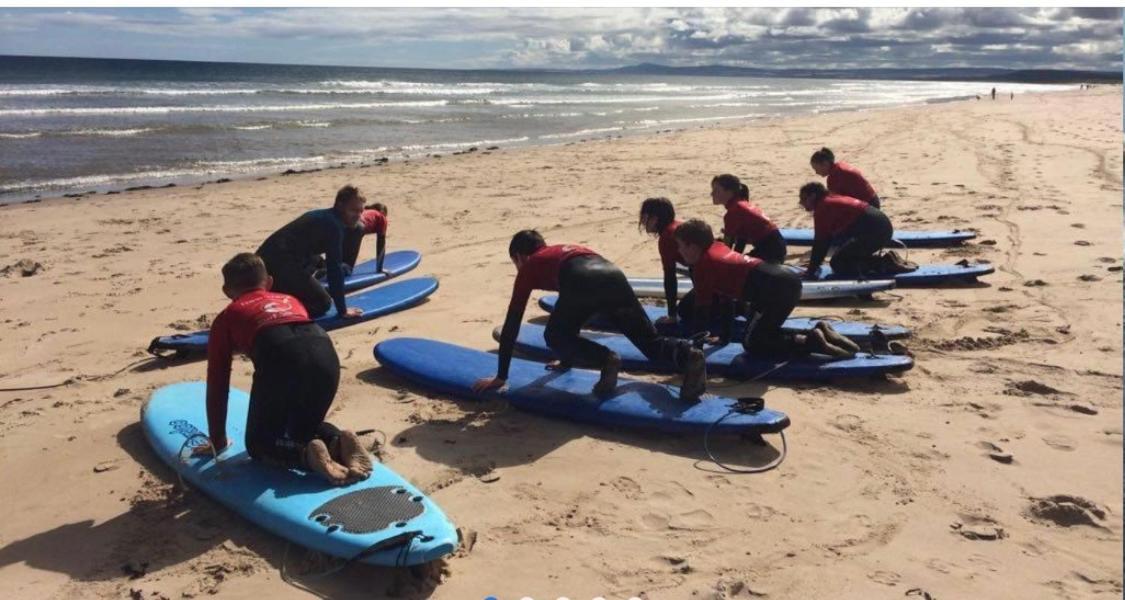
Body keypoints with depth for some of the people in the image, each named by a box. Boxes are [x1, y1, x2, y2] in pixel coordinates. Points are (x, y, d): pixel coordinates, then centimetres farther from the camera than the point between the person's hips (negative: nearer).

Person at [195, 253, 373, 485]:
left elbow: (217, 384, 31)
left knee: (258, 444, 18)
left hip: (280, 359, -4)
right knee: (305, 428, 29)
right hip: (326, 354, 4)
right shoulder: (290, 300, 41)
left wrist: (217, 441, 42)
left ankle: (307, 454, -10)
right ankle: (338, 442, -1)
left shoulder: (226, 318, 31)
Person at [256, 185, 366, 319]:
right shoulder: (333, 225, -9)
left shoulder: (324, 217, 20)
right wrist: (342, 310, -7)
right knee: (323, 304, 3)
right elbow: (334, 268, -11)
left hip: (265, 260, 9)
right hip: (280, 265, -9)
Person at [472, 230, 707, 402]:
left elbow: (512, 323, 29)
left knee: (555, 337, 19)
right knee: (651, 340, 14)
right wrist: (568, 359, 64)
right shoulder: (565, 250, 46)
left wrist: (501, 376, 34)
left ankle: (605, 359, -4)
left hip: (583, 281, -5)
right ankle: (688, 355, -16)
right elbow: (571, 312, 55)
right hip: (614, 276, 5)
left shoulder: (529, 268, 31)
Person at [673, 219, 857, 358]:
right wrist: (724, 336, 37)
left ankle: (812, 342, -9)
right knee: (762, 334, 23)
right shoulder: (718, 249, 27)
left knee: (752, 344, 4)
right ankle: (818, 333, 10)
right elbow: (726, 295, 33)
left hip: (775, 288, -9)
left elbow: (703, 309, 0)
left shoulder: (703, 264, 1)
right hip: (788, 280, 9)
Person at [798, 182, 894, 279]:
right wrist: (813, 266, 28)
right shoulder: (833, 200, 25)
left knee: (838, 262, -7)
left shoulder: (822, 207, -5)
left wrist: (811, 271, -3)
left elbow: (820, 241, -8)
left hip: (873, 228, -10)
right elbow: (827, 238, 28)